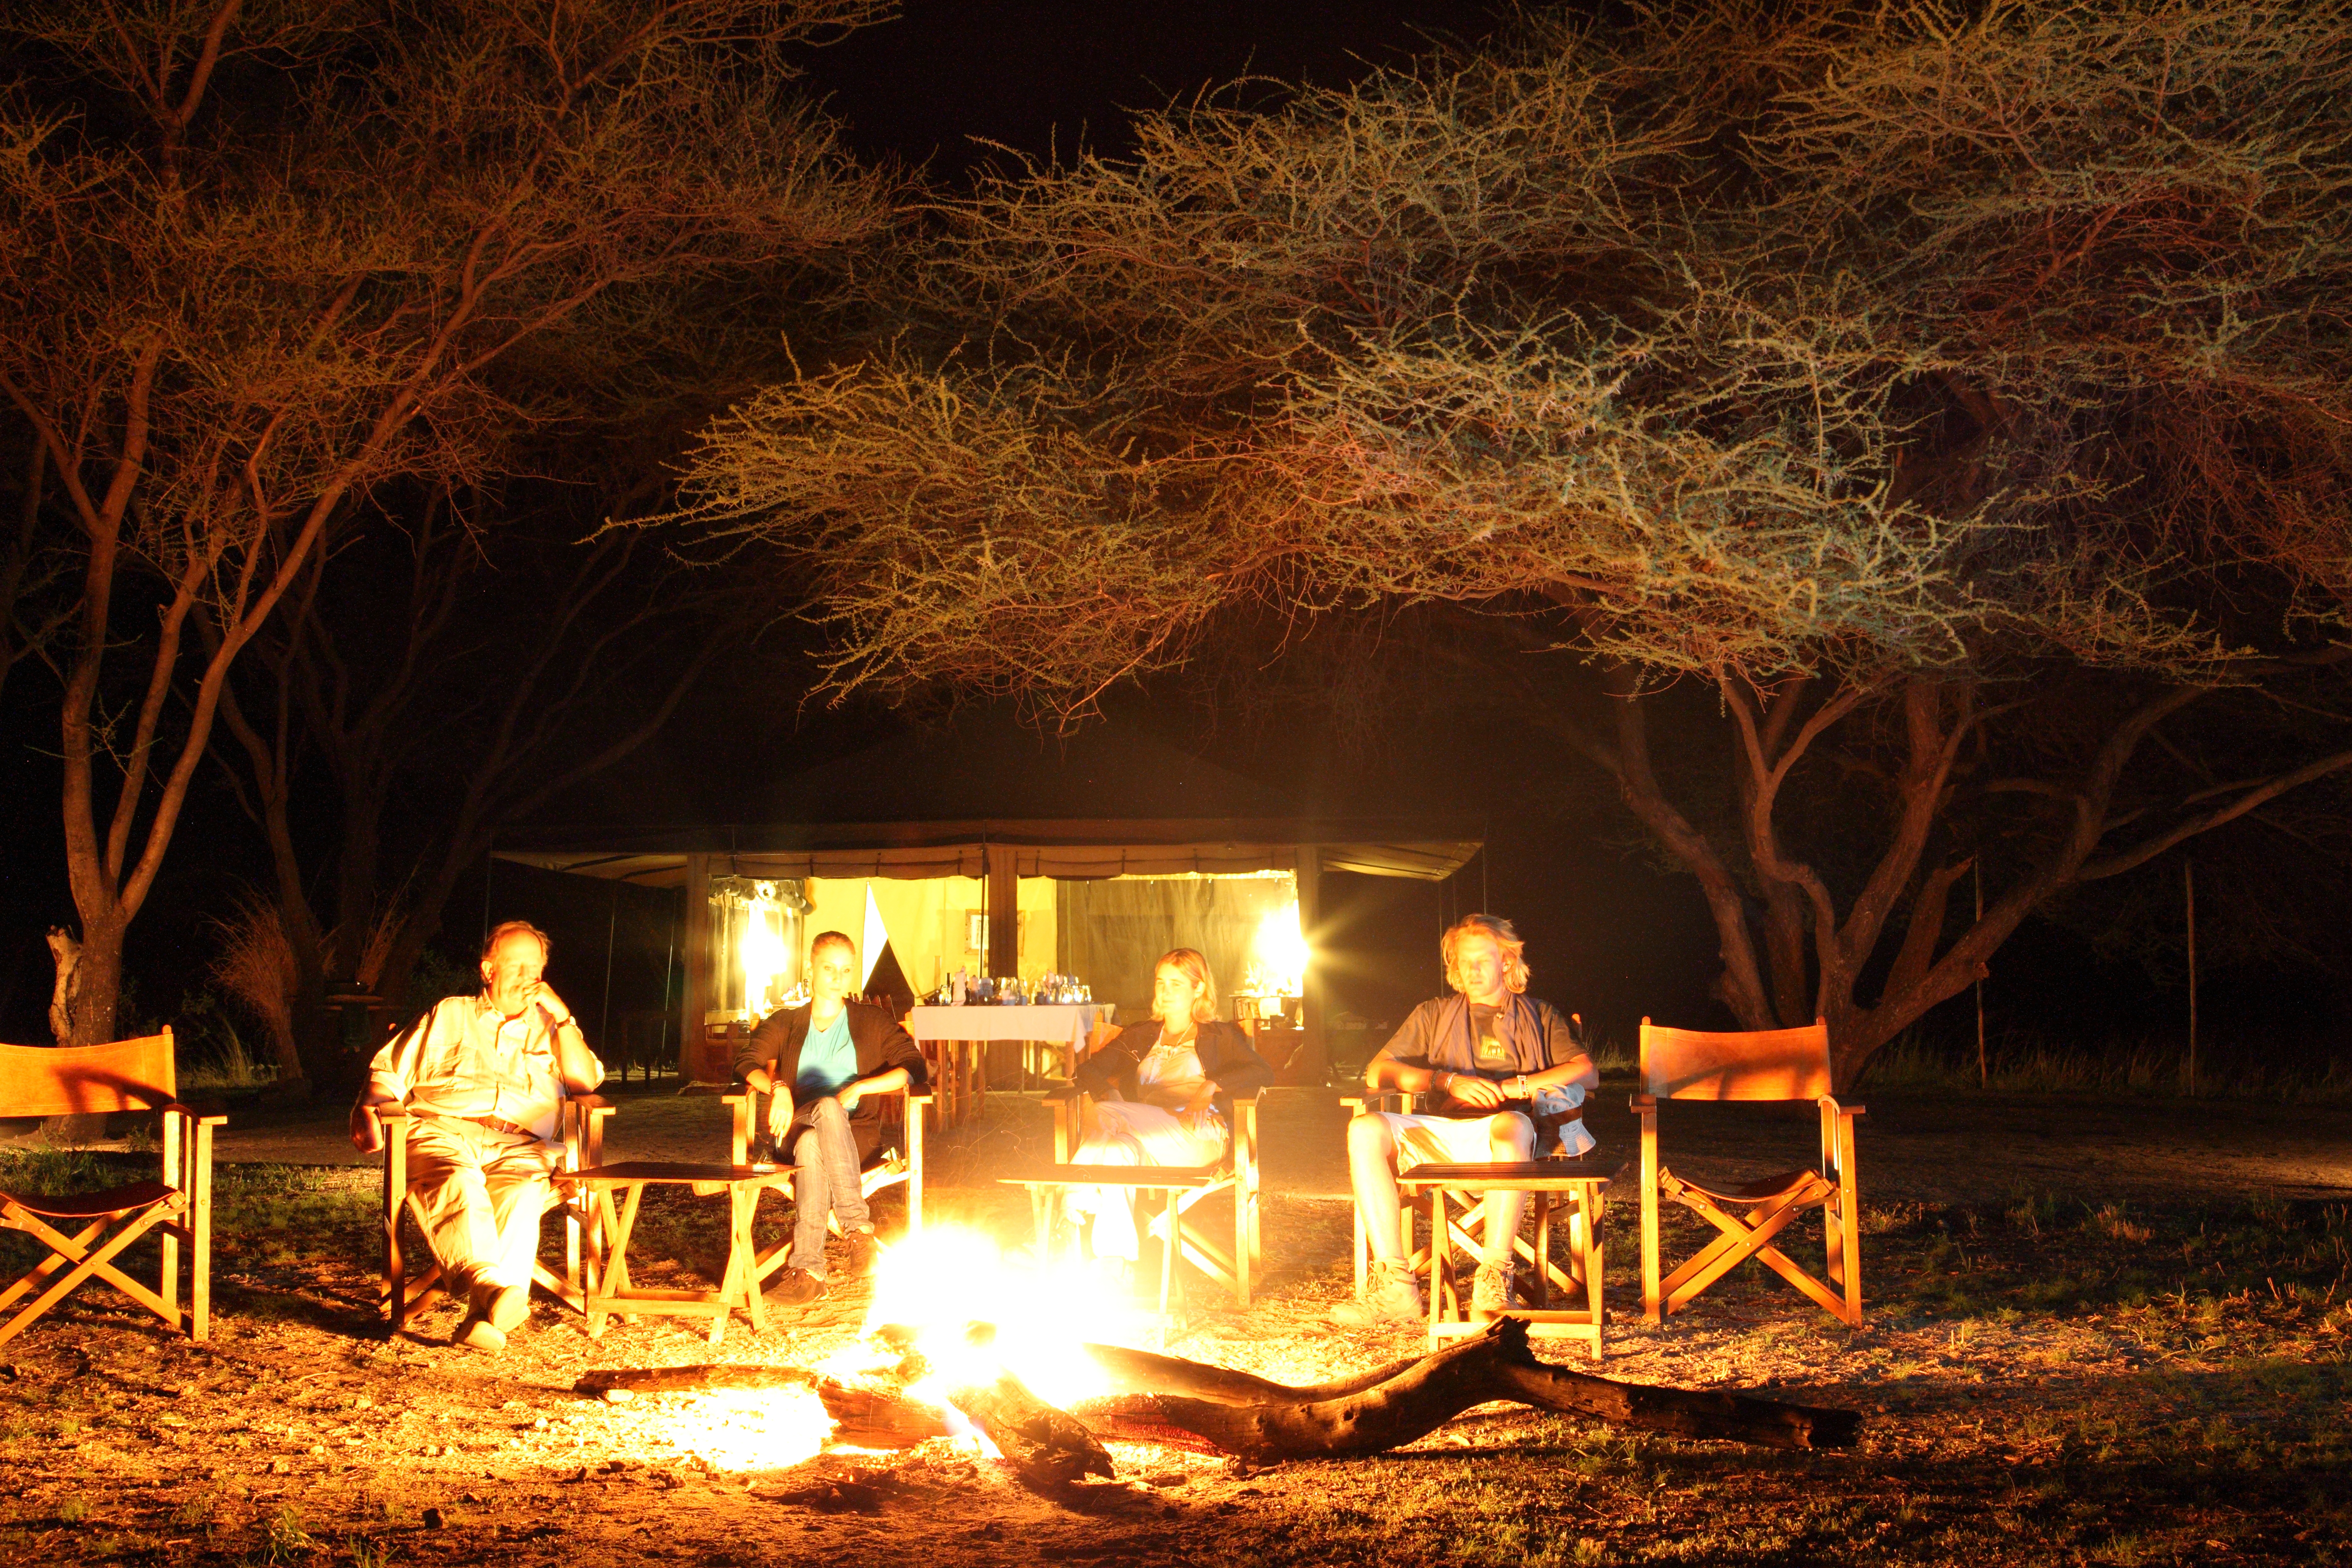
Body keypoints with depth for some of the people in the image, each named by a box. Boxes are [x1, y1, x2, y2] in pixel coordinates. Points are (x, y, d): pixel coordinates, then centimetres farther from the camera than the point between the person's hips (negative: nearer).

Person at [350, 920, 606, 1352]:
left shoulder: (548, 1028, 29)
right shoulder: (450, 1015, 26)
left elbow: (586, 1081, 14)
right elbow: (390, 1073, 20)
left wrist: (561, 1014, 10)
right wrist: (368, 1113, -1)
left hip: (519, 1144, 1)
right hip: (443, 1132, -1)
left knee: (522, 1192, -35)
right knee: (461, 1183, -37)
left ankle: (484, 1315, -50)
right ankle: (489, 1287, -60)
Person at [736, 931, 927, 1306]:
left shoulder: (874, 1021, 19)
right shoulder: (785, 1023, 23)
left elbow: (914, 1067, 6)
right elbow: (746, 1063, 8)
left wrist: (860, 1087, -8)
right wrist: (777, 1087, -14)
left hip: (856, 1133, -1)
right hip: (796, 1130, 1)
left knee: (812, 1145, -38)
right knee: (827, 1109, -38)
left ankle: (808, 1271, -46)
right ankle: (859, 1226, -45)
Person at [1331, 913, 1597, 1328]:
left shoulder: (1539, 1017, 25)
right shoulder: (1434, 1016, 29)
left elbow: (1587, 1073, 7)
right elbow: (1376, 1073, 15)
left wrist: (1513, 1086, -5)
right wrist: (1448, 1081, -1)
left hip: (1499, 1135, -2)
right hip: (1440, 1135, 2)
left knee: (1512, 1124, -40)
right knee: (1366, 1130, -27)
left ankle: (1492, 1285, -41)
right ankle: (1395, 1287, -33)